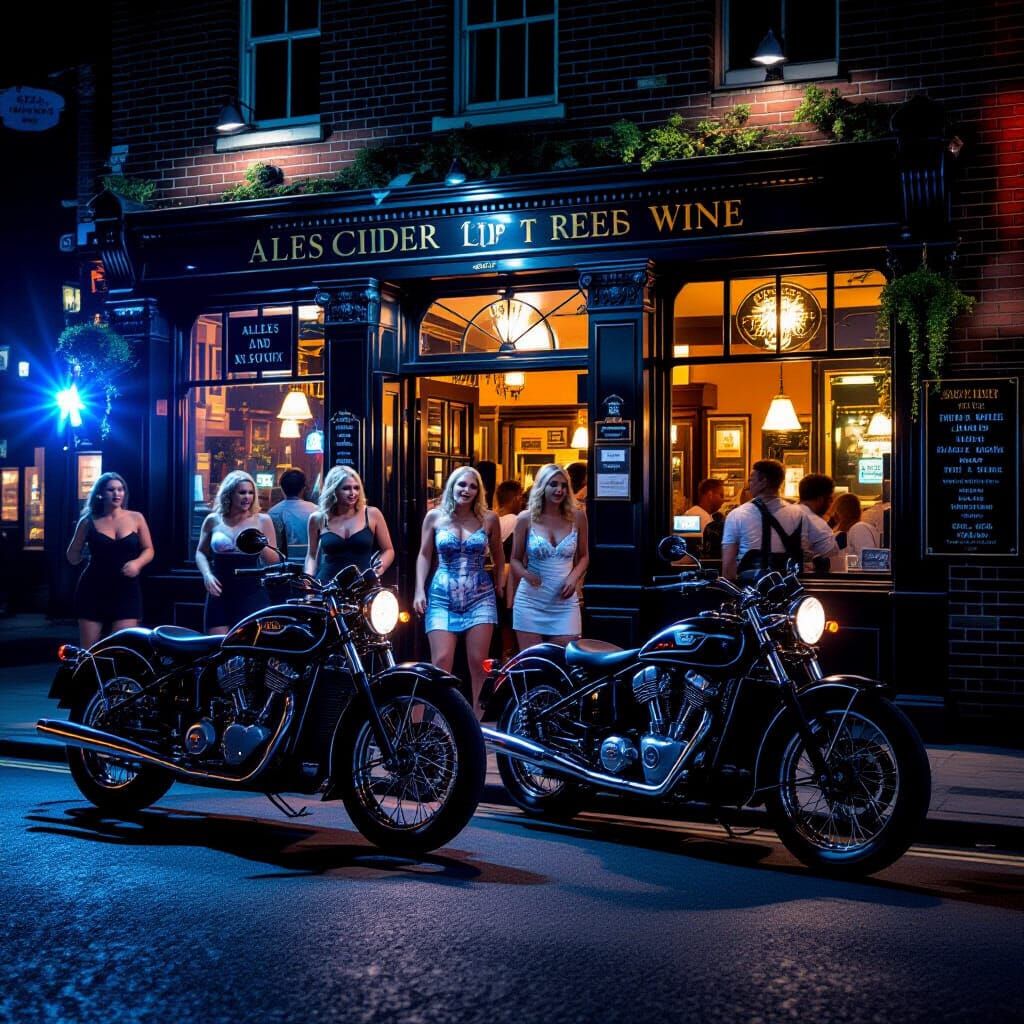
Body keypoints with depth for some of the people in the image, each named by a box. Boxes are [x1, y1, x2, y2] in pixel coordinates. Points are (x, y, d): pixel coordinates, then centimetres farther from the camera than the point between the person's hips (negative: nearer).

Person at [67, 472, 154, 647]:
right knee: (88, 650, 2)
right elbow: (73, 559, 7)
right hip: (93, 591, 0)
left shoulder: (136, 518, 5)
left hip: (126, 590, 0)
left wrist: (137, 563, -10)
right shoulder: (89, 521, 2)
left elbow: (148, 550, 9)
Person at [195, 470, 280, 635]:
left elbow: (274, 560, 6)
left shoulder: (262, 520, 3)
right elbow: (201, 553, 15)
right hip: (220, 594, 2)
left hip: (252, 595, -2)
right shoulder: (213, 520, 7)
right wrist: (207, 574, -3)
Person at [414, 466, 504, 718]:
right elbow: (424, 555, 9)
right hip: (443, 597, 0)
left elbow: (498, 555, 16)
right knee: (441, 662, -9)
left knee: (478, 662, -2)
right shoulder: (435, 517, 3)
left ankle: (479, 720, 7)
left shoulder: (488, 519, 3)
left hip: (480, 596, 0)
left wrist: (500, 582, 9)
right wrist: (419, 590, 1)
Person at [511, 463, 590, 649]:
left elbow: (584, 556, 12)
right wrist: (526, 574, -15)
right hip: (530, 601, -1)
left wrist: (574, 577, -6)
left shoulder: (577, 517, 2)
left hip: (564, 603, 1)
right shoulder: (526, 519, -1)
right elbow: (515, 559, 7)